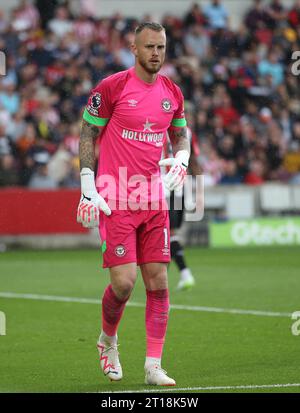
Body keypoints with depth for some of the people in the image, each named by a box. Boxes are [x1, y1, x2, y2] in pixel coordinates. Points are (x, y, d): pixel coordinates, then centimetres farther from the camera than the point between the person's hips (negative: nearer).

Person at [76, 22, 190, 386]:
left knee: (158, 282, 0)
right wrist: (88, 188, -7)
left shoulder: (172, 93, 8)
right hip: (115, 201, -5)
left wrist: (181, 159, 0)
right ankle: (107, 340, 20)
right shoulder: (112, 87, -7)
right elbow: (87, 135, -1)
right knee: (123, 282, -11)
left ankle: (153, 366, 5)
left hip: (154, 199, 5)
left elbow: (181, 135, 23)